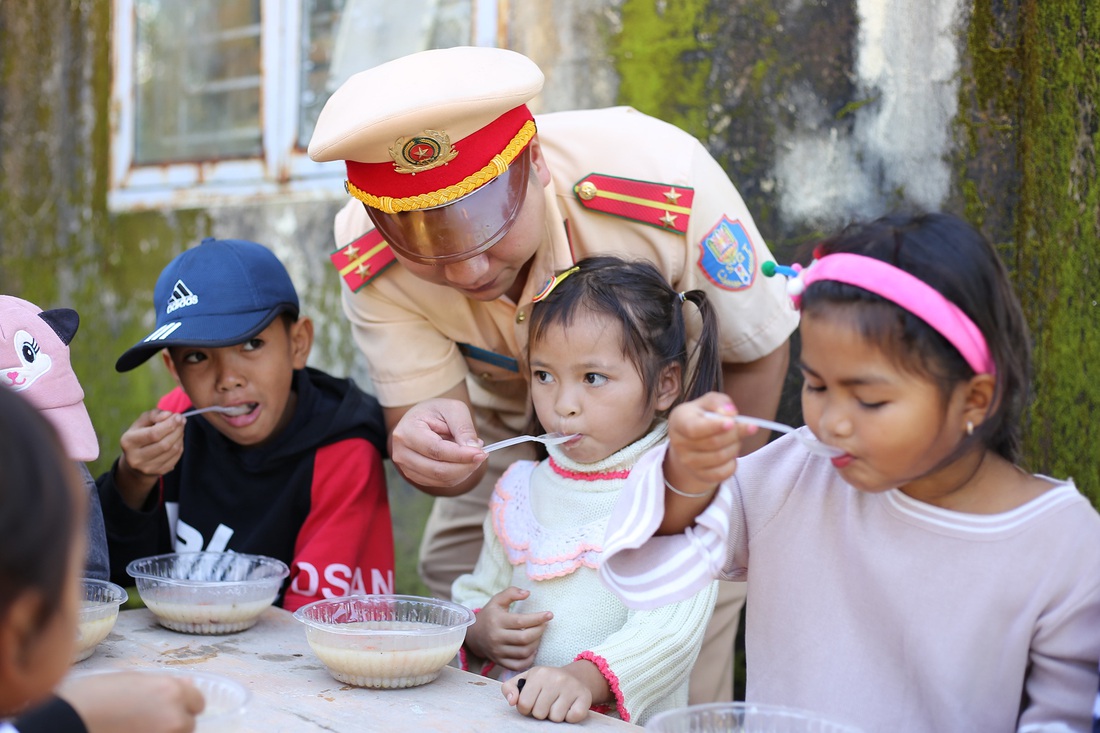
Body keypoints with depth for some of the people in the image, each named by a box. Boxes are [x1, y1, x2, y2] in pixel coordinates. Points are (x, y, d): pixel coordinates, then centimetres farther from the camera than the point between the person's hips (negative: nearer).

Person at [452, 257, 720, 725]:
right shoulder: (522, 488, 13)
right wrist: (478, 632, 0)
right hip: (513, 715, 6)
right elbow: (478, 591, 23)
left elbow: (673, 625, -18)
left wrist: (586, 677, -34)